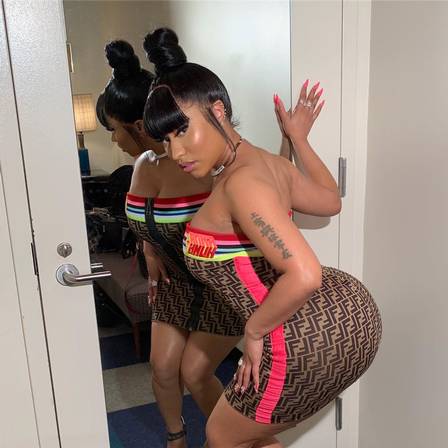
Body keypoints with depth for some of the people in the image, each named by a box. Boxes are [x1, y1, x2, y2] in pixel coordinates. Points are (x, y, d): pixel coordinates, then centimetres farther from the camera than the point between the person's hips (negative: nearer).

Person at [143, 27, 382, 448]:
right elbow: (331, 201, 21)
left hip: (314, 340, -9)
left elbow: (305, 275, -31)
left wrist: (254, 331, -13)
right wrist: (298, 136, 27)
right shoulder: (266, 161, 4)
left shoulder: (241, 181, -23)